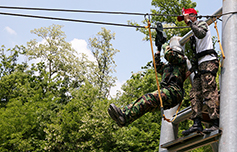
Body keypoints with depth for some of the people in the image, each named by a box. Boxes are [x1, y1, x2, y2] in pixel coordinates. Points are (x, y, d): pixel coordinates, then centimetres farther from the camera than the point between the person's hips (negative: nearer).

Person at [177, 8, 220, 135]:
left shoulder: (202, 24, 6)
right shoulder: (194, 32, 31)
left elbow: (201, 34, -19)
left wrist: (190, 22, -12)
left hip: (209, 61, -9)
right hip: (201, 65, 9)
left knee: (209, 92, -19)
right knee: (195, 94, -4)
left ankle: (216, 123, -25)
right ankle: (197, 123, -13)